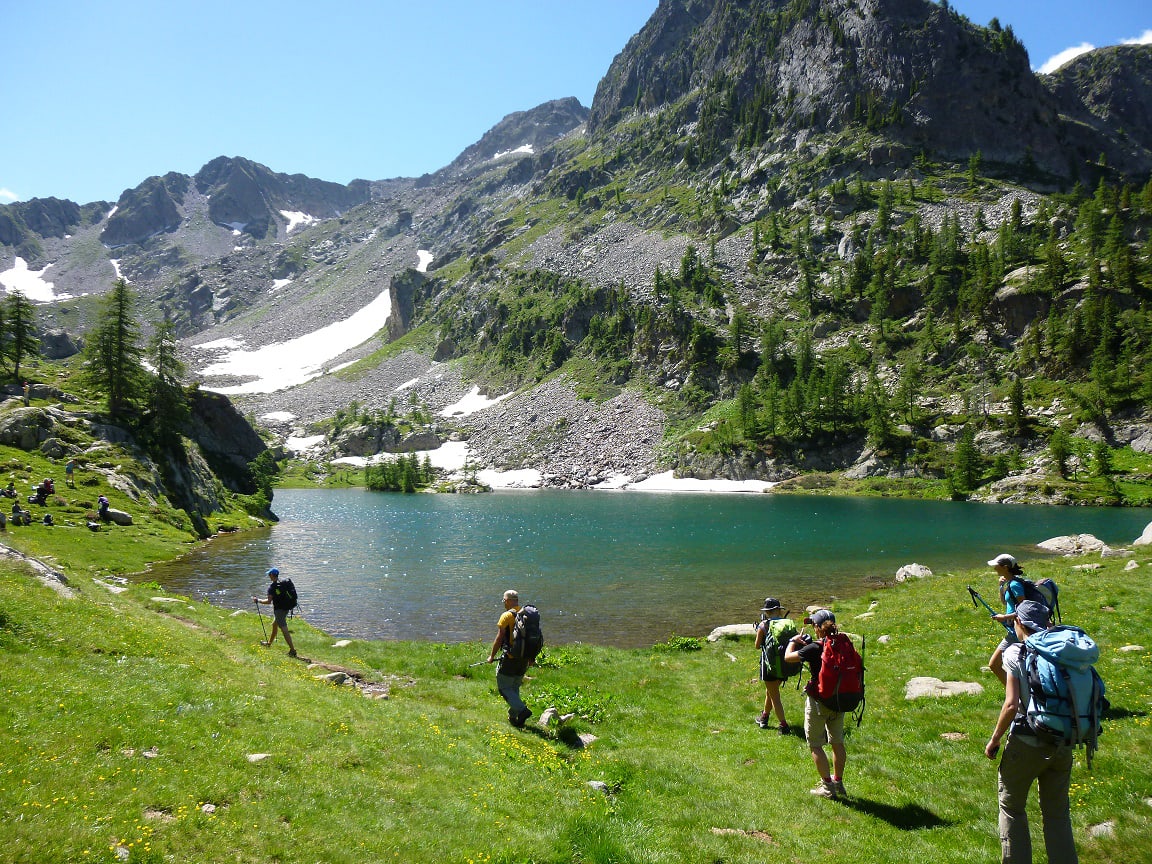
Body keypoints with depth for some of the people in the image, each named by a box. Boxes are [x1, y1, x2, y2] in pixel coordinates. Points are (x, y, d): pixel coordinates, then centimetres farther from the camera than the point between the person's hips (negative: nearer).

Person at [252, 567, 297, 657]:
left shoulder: (272, 586, -16)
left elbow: (269, 601, -19)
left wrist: (258, 600, -6)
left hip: (279, 609, -9)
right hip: (286, 608, 9)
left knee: (284, 630, -9)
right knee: (274, 625, 27)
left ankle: (292, 650, -12)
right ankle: (269, 643, 46)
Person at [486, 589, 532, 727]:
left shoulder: (507, 616, -12)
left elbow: (499, 639, -10)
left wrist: (492, 656, 2)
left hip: (510, 659, -7)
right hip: (524, 659, 7)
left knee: (504, 687, 2)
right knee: (515, 687, 20)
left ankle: (522, 709, -13)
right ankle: (513, 717, 23)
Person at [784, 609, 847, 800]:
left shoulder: (814, 649, -21)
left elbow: (788, 657, -12)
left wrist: (794, 641, 5)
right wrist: (808, 644, 13)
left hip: (818, 701, -6)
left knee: (815, 745, 9)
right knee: (837, 743, 19)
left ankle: (827, 786, 11)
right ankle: (838, 783, 30)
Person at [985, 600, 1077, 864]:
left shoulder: (1015, 653, -12)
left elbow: (1011, 704, -18)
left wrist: (994, 739, -5)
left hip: (1027, 743, -4)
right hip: (1062, 744, 4)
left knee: (1012, 807, 15)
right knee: (1057, 813, 18)